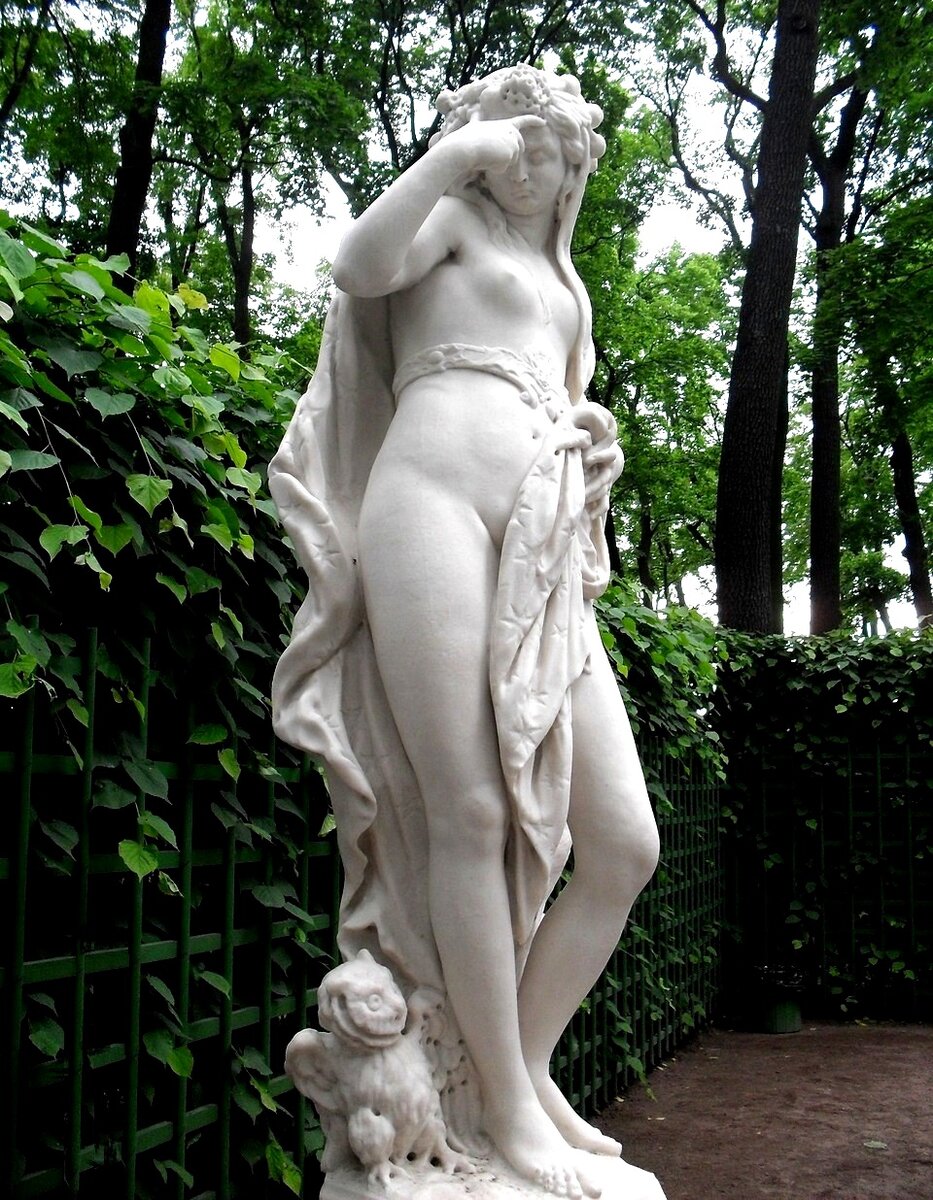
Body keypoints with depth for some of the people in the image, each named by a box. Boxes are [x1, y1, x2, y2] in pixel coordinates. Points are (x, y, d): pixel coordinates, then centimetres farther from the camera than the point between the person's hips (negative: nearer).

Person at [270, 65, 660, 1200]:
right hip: (436, 498, -6)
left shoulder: (566, 280, 34)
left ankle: (528, 1070, 13)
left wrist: (594, 445, 15)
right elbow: (359, 268, -7)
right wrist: (453, 152, -1)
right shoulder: (453, 218, 15)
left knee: (625, 845, -4)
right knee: (473, 814, -11)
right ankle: (508, 1109, 1)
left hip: (549, 557, 7)